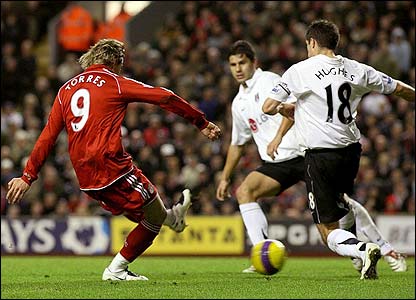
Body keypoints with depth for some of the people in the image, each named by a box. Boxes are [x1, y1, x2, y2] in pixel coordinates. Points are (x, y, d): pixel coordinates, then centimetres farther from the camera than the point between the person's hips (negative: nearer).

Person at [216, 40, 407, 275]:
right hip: (276, 165, 6)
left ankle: (386, 249, 4)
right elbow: (237, 143, 28)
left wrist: (278, 137, -33)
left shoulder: (269, 80, -4)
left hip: (302, 152, -6)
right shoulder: (239, 103, 17)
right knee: (244, 191, -18)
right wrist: (225, 177, 26)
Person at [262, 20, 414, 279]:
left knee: (329, 232, -2)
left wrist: (285, 108, 16)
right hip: (352, 151, 5)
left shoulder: (300, 71, -5)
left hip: (320, 155, -5)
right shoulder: (356, 70, 6)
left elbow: (268, 108, -6)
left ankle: (362, 249, -29)